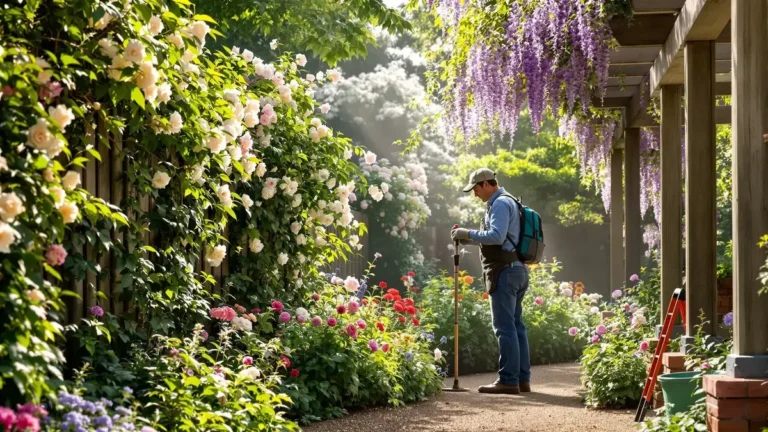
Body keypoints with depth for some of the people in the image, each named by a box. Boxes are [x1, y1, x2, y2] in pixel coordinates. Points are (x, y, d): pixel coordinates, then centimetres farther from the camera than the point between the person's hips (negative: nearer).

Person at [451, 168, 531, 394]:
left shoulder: (500, 204, -10)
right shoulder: (507, 203, 22)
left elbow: (496, 236, -23)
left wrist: (469, 234, -12)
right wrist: (469, 239, 15)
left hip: (505, 271, -11)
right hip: (517, 270, 11)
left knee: (505, 327, -10)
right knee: (516, 326, 10)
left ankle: (508, 380, -11)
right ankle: (522, 379, 11)